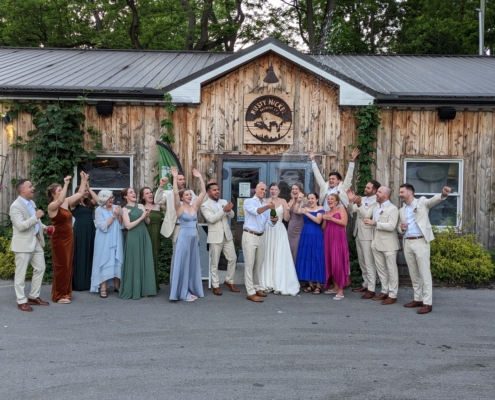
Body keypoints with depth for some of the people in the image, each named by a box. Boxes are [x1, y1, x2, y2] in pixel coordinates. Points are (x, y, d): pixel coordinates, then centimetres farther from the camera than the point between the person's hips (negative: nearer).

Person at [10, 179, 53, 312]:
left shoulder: (31, 202, 11)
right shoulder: (16, 206, -16)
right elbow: (21, 226, -25)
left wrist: (44, 227, 8)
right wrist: (36, 217, -27)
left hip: (36, 241, 9)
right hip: (23, 244, -9)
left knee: (40, 268, 13)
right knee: (21, 273, 2)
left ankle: (34, 297, 25)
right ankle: (21, 301, 10)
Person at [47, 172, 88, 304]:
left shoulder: (66, 202, 7)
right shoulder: (52, 206, -14)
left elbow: (80, 193, 13)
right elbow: (60, 200, -37)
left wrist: (84, 180, 5)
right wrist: (66, 184, -36)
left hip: (69, 237, 8)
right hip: (59, 239, -8)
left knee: (68, 266, 13)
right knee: (61, 267, -1)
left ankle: (66, 293, 23)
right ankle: (59, 295, 8)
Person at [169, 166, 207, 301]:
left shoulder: (195, 206, 6)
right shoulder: (179, 208, -6)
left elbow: (203, 192, 4)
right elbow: (175, 193, -20)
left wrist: (200, 177, 2)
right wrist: (175, 178, -23)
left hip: (194, 238, 6)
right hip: (183, 238, -6)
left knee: (193, 264, 11)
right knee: (182, 264, -1)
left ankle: (192, 290, 21)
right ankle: (183, 293, 6)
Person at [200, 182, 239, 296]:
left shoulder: (224, 201, 10)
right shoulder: (205, 205, -6)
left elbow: (231, 216, 4)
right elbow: (211, 219, -19)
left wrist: (229, 210, -19)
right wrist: (223, 210, -26)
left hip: (227, 235, 5)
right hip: (215, 236, -5)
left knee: (233, 258, 8)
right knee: (214, 262, 3)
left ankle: (229, 281, 24)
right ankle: (216, 285, 13)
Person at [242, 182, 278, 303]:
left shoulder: (267, 204, 14)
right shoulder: (248, 201, -3)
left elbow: (269, 223, 5)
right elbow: (255, 211, -25)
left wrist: (274, 220, -19)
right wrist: (267, 207, -43)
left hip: (261, 236, 6)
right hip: (250, 236, -6)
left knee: (258, 265, 13)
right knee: (249, 265, -5)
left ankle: (257, 288, 24)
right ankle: (251, 292, -5)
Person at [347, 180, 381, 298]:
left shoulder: (376, 202, -13)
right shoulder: (362, 199, 11)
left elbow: (367, 215, -21)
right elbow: (350, 211, 9)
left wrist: (359, 204, -32)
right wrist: (351, 200, -8)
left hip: (367, 236, -9)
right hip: (358, 234, 9)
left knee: (369, 263, -6)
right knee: (362, 262, 16)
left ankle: (371, 289, -2)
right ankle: (365, 284, 27)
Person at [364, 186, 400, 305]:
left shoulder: (392, 209, -11)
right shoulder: (376, 208, 15)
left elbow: (391, 226, -22)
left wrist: (374, 223, -23)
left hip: (388, 244, -8)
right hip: (377, 244, 8)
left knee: (391, 270, 1)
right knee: (380, 269, 12)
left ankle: (392, 295, 7)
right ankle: (385, 292, 22)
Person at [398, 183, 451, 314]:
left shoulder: (422, 202, 1)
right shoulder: (402, 210, 17)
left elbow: (434, 200, -18)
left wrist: (443, 194, -39)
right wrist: (401, 228, -1)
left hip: (421, 242, -6)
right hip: (407, 243, 6)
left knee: (424, 273, -5)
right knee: (414, 274, 12)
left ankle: (427, 303, -3)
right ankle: (418, 299, 21)